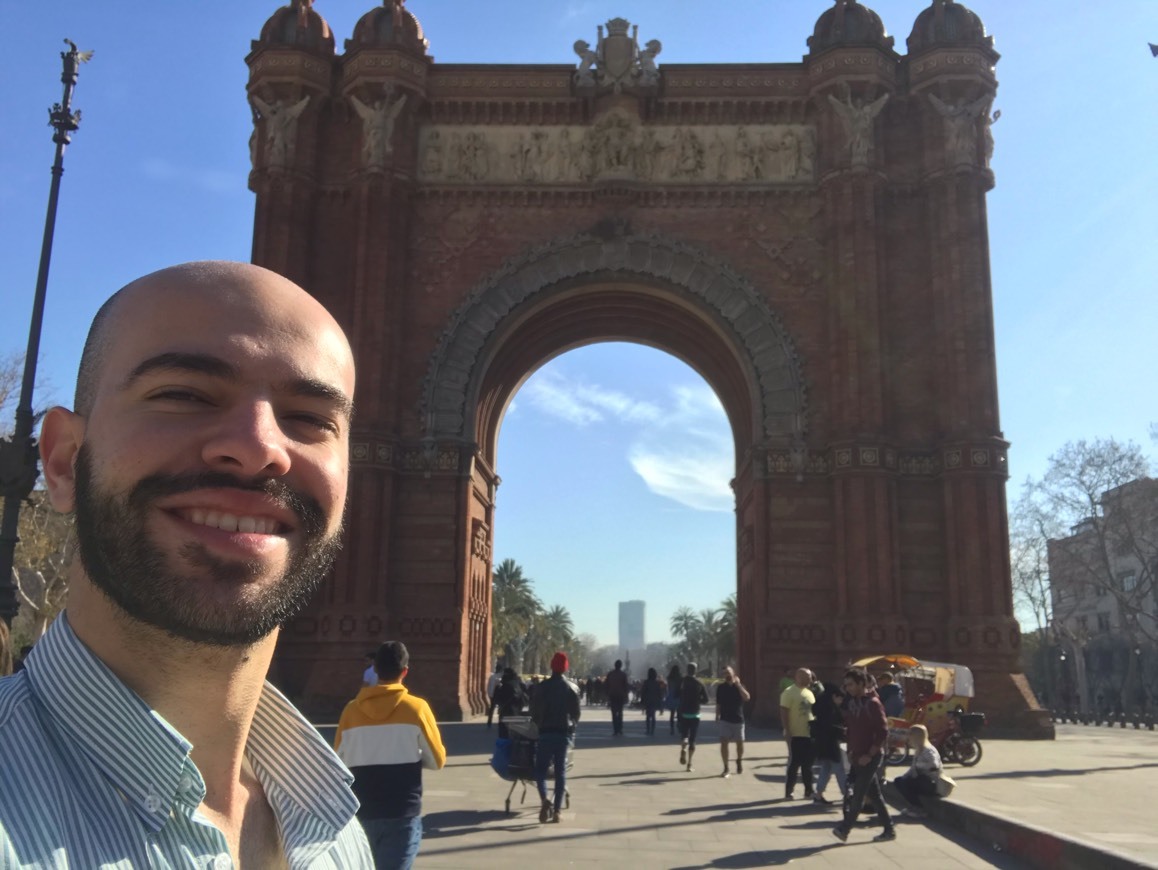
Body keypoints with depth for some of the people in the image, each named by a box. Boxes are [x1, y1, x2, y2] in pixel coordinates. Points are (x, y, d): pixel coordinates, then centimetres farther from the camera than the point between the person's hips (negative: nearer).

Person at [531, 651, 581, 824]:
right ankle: (557, 810, 4)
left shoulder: (543, 686, -6)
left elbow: (534, 710, -7)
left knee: (540, 769, 7)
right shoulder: (572, 688, 1)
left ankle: (544, 799, -16)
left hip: (546, 732, -2)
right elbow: (576, 713, 3)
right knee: (560, 771, 8)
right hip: (565, 733, 2)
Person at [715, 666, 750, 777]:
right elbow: (718, 704, 9)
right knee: (724, 742, -10)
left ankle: (739, 760, 38)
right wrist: (717, 715, 5)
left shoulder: (739, 686, -1)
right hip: (725, 719, 0)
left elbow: (747, 697, -19)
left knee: (739, 742, 10)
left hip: (738, 719, 0)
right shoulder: (721, 687, 2)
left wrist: (738, 685, -20)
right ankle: (726, 767, -2)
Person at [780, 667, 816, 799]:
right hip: (796, 735, -7)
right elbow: (783, 714, -15)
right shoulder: (789, 692, -11)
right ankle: (788, 792, 5)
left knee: (808, 765, 12)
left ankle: (808, 791, 20)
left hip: (809, 734, 7)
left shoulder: (809, 693, 14)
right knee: (794, 764, -3)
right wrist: (787, 732, -19)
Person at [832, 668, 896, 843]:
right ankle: (889, 830, 20)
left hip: (870, 757, -8)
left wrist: (869, 755, -17)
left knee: (858, 794, -7)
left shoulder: (873, 703, -13)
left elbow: (883, 732, -16)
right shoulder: (851, 703, 10)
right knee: (875, 794, 12)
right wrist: (851, 750, 9)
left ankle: (844, 829, -7)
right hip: (858, 757, 8)